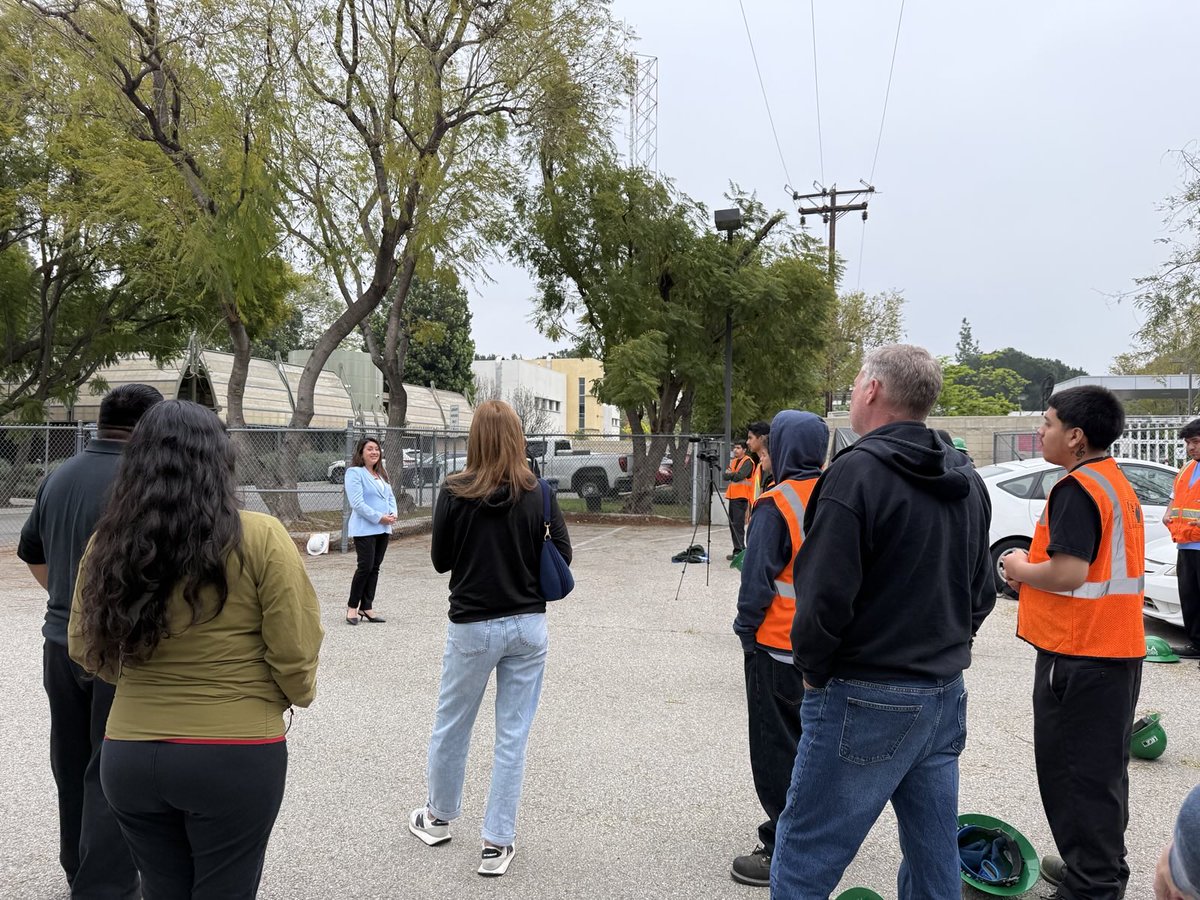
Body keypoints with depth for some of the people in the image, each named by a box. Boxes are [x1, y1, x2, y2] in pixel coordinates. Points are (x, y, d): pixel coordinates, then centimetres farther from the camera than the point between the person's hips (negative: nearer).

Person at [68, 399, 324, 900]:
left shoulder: (108, 542, -4)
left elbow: (82, 646, 7)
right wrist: (299, 695, 9)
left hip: (129, 755, 4)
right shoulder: (259, 538, -15)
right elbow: (293, 650, -12)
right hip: (234, 756, -3)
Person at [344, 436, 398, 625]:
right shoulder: (355, 473, -8)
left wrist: (393, 514, -2)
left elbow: (391, 497, 18)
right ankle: (352, 607, 7)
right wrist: (379, 517, -18)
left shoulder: (382, 473, 16)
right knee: (365, 567, -9)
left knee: (375, 568, 9)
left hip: (383, 529, 8)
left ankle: (366, 607, 16)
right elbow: (357, 502, -17)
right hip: (364, 529, -7)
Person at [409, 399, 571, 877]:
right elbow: (561, 556, -4)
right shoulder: (538, 492, -7)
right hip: (528, 625, 1)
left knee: (451, 726, 20)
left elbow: (440, 560, -2)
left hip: (473, 627, -1)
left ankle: (439, 816, 40)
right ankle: (498, 843, 18)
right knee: (513, 735, 10)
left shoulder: (455, 492, -10)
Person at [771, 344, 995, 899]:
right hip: (946, 696, 9)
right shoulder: (967, 482, 9)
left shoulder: (858, 471, -17)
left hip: (864, 704, -8)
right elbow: (981, 595, 16)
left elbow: (825, 598, -21)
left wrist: (812, 667, -5)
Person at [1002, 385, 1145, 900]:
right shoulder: (1116, 483, 14)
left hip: (1079, 654, -10)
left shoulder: (1078, 488, -18)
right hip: (1117, 649, 10)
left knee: (1074, 773, 0)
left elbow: (1068, 573, -26)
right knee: (1101, 768, 20)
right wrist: (1034, 571, 11)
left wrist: (1020, 569, -8)